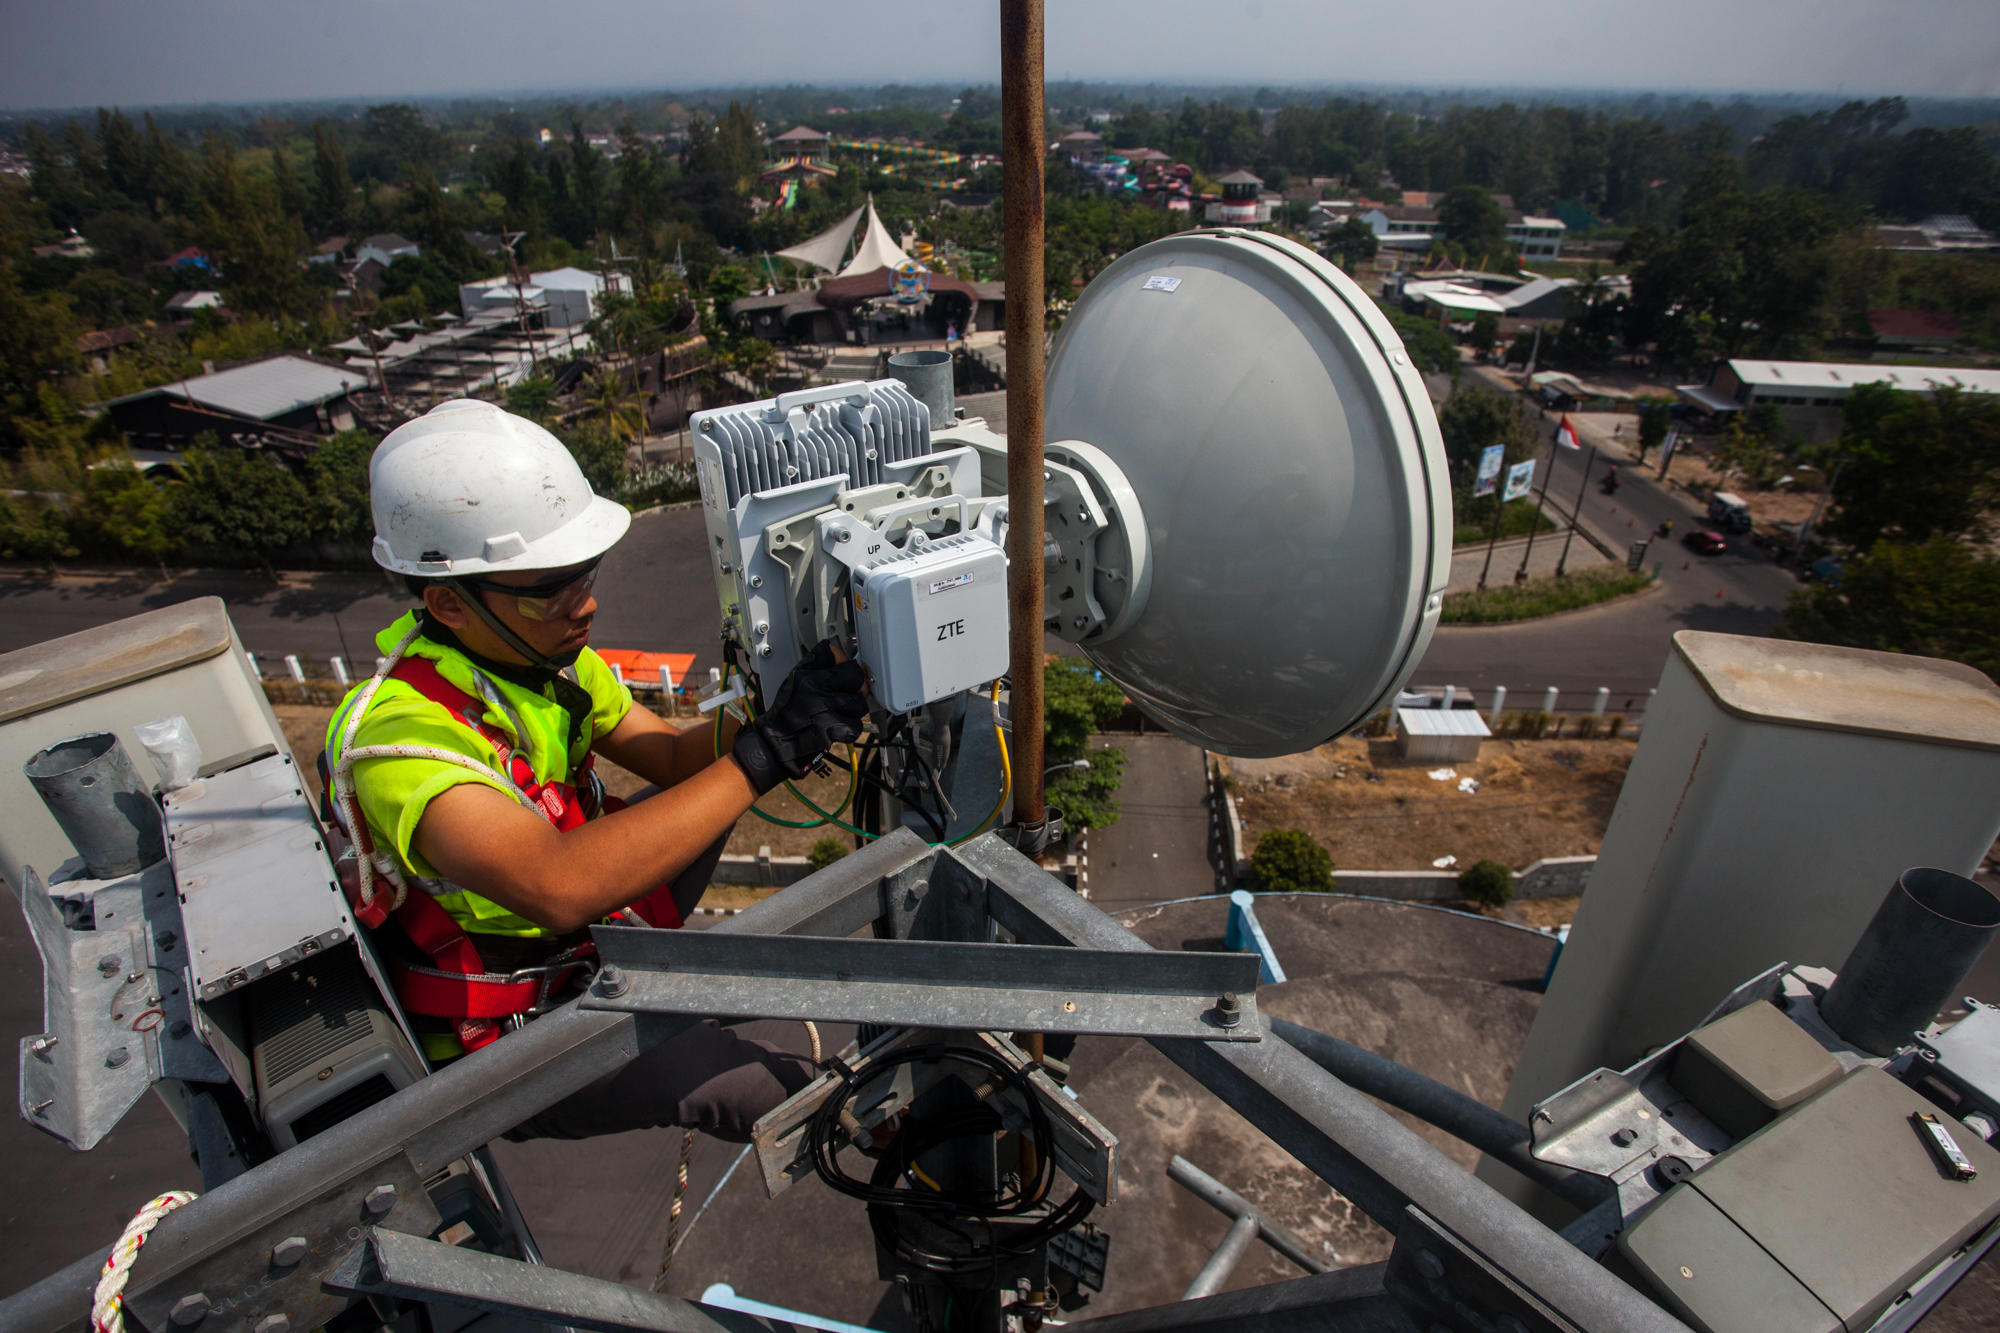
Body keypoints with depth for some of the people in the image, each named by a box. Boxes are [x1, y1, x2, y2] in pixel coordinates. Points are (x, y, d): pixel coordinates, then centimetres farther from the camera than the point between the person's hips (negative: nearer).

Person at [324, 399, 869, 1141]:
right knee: (758, 1084, -24)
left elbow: (671, 756, -3)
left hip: (586, 939, 8)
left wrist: (759, 713, -24)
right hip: (504, 1045, -7)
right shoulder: (400, 738, -34)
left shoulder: (540, 651, -8)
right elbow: (561, 886, -49)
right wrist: (764, 752, -46)